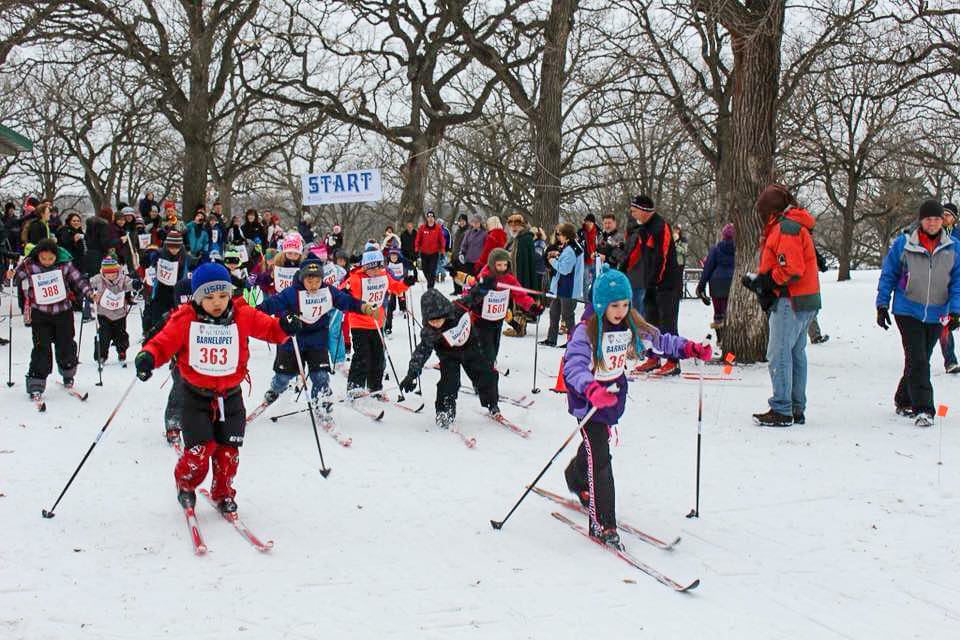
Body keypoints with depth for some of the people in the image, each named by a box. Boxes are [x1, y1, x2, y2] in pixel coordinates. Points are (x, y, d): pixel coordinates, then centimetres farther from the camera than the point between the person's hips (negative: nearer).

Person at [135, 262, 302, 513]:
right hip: (196, 394, -2)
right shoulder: (185, 320, -9)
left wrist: (285, 327, -24)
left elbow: (269, 327, -2)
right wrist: (148, 357, -28)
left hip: (230, 395, 2)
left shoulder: (243, 316, -5)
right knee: (200, 447, -10)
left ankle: (223, 493, 29)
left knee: (228, 449, 5)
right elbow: (164, 342, -8)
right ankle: (186, 484, 21)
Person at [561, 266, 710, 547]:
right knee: (599, 457, -13)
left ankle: (577, 481, 57)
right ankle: (602, 524, -9)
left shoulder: (631, 326, -3)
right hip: (587, 398, -7)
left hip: (614, 395, 7)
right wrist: (592, 390, -54)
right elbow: (574, 366, -36)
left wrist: (690, 348, -7)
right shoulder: (585, 332, -23)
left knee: (599, 440, 25)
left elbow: (659, 340, 9)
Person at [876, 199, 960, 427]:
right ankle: (922, 409, -10)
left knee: (920, 361, 12)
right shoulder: (903, 245, -5)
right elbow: (888, 275, 4)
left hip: (936, 315, 3)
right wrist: (882, 305, 2)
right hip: (907, 312, -3)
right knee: (917, 360, -12)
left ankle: (904, 401, 30)